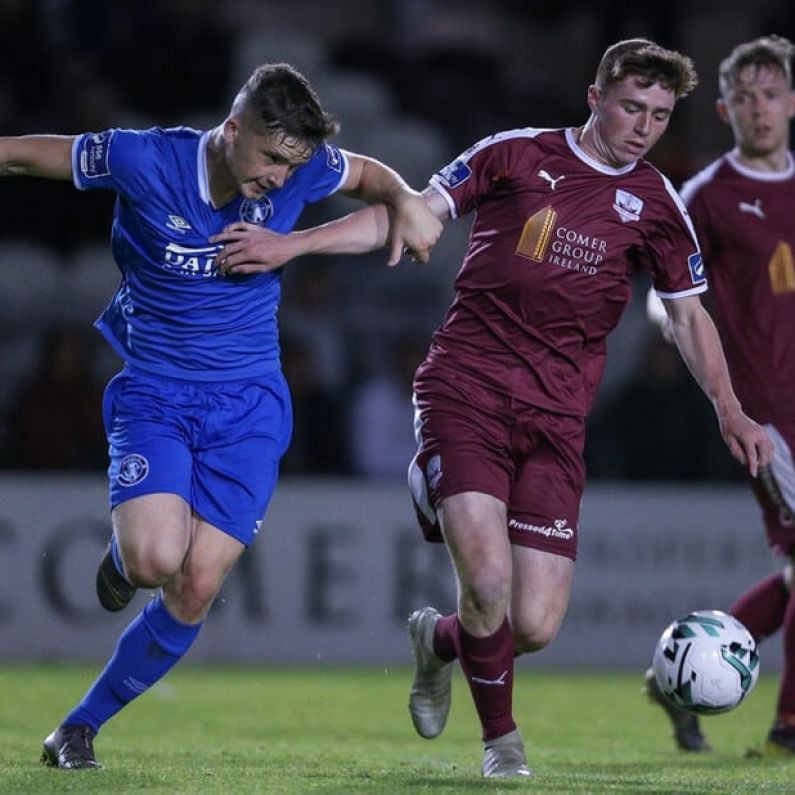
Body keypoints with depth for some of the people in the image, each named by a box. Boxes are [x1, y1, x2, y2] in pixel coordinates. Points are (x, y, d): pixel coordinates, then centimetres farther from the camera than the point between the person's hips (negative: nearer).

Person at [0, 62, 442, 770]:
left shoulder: (299, 171, -8)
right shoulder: (144, 161, -17)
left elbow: (370, 175, 15)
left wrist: (407, 202, -6)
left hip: (248, 405, 2)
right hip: (152, 395, -2)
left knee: (196, 590, -8)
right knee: (157, 559, -26)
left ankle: (81, 726, 12)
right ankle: (126, 555, 15)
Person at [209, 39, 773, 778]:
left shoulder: (654, 203, 10)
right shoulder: (516, 154, 2)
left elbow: (688, 313, 18)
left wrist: (730, 411, 7)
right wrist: (293, 242, -7)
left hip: (554, 421, 3)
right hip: (466, 392, -3)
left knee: (535, 626, -6)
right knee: (488, 578, -21)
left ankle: (439, 640, 30)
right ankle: (500, 738, 7)